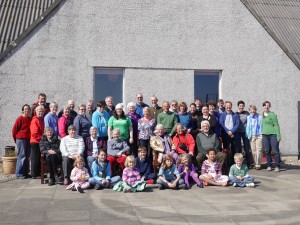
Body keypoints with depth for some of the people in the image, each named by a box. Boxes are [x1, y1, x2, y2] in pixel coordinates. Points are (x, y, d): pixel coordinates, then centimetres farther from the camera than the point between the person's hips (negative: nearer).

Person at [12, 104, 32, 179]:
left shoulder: (30, 119, 9)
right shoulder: (20, 119, -7)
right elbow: (14, 130, -4)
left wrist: (31, 139, 9)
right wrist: (16, 140, 4)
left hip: (28, 140, 6)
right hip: (21, 140, -6)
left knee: (27, 157, 10)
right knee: (22, 156, -5)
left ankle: (25, 173, 18)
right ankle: (19, 174, 1)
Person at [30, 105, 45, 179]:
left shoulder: (42, 120, 15)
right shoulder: (35, 120, -11)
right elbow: (34, 133, -17)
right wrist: (42, 138, -15)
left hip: (40, 142, 8)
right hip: (35, 142, -8)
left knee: (39, 158, 13)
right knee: (35, 158, -2)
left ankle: (38, 173, 21)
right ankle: (34, 174, 5)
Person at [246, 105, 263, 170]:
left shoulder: (259, 117, -1)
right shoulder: (248, 118, 8)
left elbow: (261, 126, 1)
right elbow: (247, 126, 12)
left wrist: (262, 135, -6)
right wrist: (247, 135, 5)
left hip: (259, 136, -3)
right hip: (251, 136, 3)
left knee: (258, 150, -7)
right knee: (253, 150, 5)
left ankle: (258, 164, -4)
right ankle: (255, 163, 14)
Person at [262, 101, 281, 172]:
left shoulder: (272, 114, -5)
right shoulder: (262, 115, 12)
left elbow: (276, 125, -7)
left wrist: (278, 135, -13)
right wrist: (261, 134, 16)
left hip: (273, 134, -5)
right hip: (265, 135, 5)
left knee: (275, 151, -5)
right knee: (267, 151, 7)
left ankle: (277, 166, 1)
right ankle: (269, 166, 14)